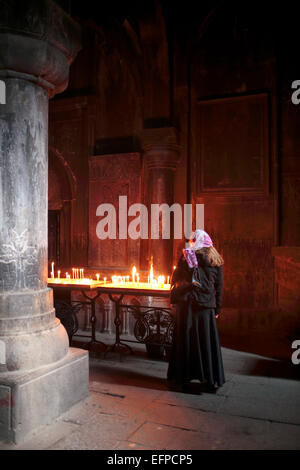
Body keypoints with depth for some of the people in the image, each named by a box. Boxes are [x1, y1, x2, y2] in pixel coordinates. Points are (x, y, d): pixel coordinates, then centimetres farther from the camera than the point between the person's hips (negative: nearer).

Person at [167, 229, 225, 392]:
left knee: (184, 340, 4)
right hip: (207, 305, 3)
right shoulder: (216, 261, 8)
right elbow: (219, 286, 8)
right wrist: (217, 308, 13)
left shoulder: (187, 255, -2)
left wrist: (174, 297, 11)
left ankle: (181, 379, 11)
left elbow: (176, 278, -3)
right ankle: (211, 381, 17)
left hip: (187, 302, -3)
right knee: (207, 341, 10)